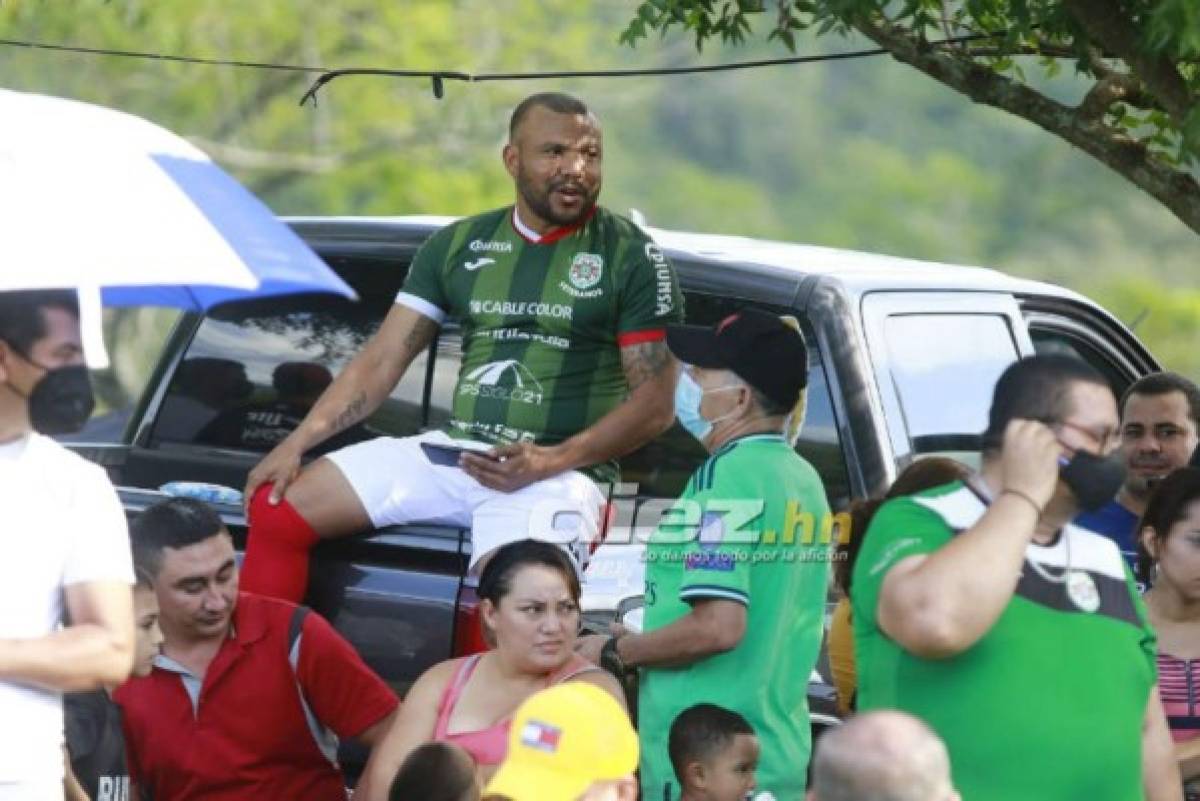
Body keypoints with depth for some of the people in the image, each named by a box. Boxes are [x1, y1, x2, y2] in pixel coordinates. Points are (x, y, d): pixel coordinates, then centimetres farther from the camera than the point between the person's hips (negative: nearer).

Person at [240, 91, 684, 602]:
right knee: (277, 508, -5)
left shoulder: (629, 256, 0)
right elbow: (382, 361, 13)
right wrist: (297, 443, 0)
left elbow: (655, 405, -3)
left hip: (559, 471, -5)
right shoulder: (460, 245, 13)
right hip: (451, 449, 5)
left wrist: (549, 462, -15)